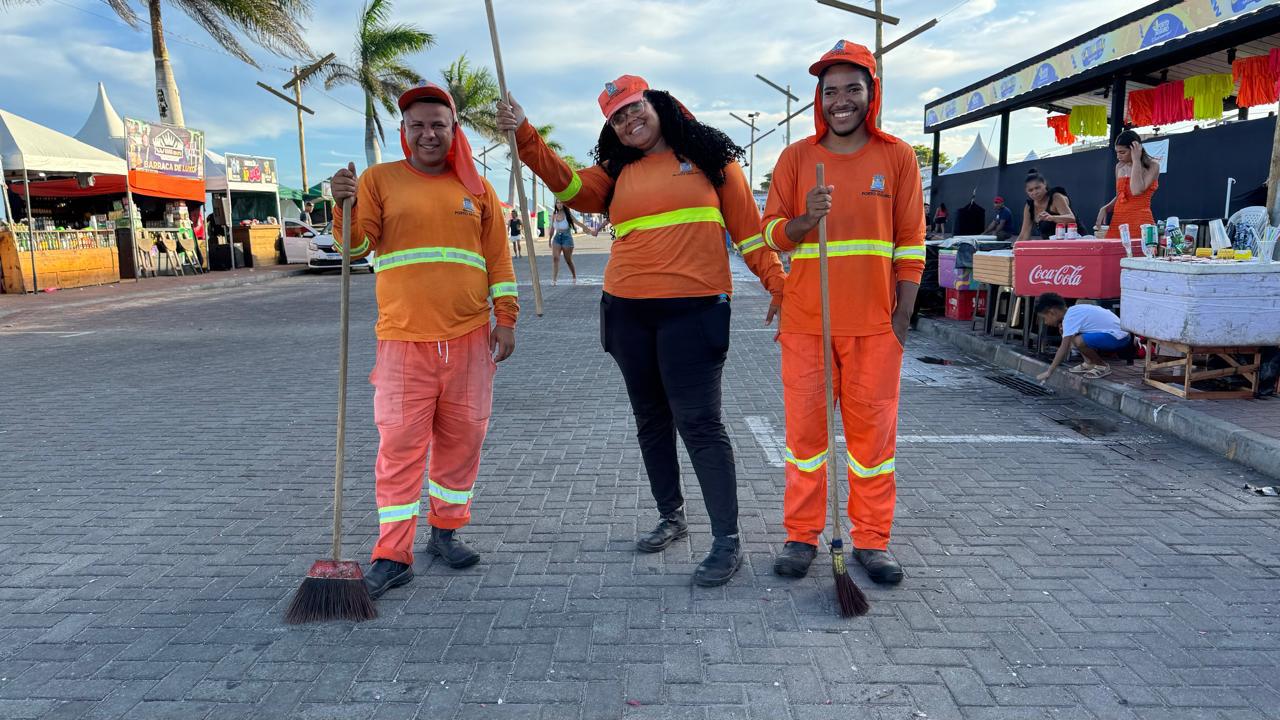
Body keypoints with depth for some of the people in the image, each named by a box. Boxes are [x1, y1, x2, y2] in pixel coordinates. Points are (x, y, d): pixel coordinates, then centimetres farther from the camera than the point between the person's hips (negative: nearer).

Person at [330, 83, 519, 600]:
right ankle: (393, 555, 6)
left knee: (462, 440, 8)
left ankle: (445, 531, 26)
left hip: (468, 338, 2)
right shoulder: (379, 180, 7)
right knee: (400, 445, -3)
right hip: (404, 339, -2)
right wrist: (345, 207, -18)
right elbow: (357, 247, 0)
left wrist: (505, 318, 3)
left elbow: (498, 257, 10)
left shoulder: (476, 188, 12)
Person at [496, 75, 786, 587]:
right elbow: (570, 186, -3)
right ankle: (671, 516, 31)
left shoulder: (708, 157, 6)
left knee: (698, 421, -8)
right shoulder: (616, 172, 14)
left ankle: (727, 540, 2)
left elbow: (747, 227, 4)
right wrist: (525, 135, -14)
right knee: (651, 420, 14)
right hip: (627, 312, 5)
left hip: (692, 309, -5)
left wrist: (778, 284, -2)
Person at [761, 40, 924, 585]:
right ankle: (801, 536, 17)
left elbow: (911, 243, 4)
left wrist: (902, 317, -2)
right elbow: (771, 232, 4)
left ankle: (872, 541, 18)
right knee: (804, 427, 5)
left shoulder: (897, 157, 3)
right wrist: (805, 219, -18)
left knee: (874, 429, 4)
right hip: (805, 320, 1)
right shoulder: (796, 157, 5)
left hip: (874, 323, 0)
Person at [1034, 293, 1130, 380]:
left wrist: (1049, 372, -18)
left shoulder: (1070, 318, -17)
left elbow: (1064, 348, -20)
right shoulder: (1074, 311, 10)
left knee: (1079, 341, -29)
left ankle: (1102, 366, -6)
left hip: (1118, 337, -10)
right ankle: (1089, 363, 11)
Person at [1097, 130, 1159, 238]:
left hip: (1139, 222, -5)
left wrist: (1136, 160, -13)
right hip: (1117, 221, 5)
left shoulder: (1152, 165, -3)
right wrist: (1105, 209, 3)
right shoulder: (1120, 166, 14)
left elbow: (1137, 190, -21)